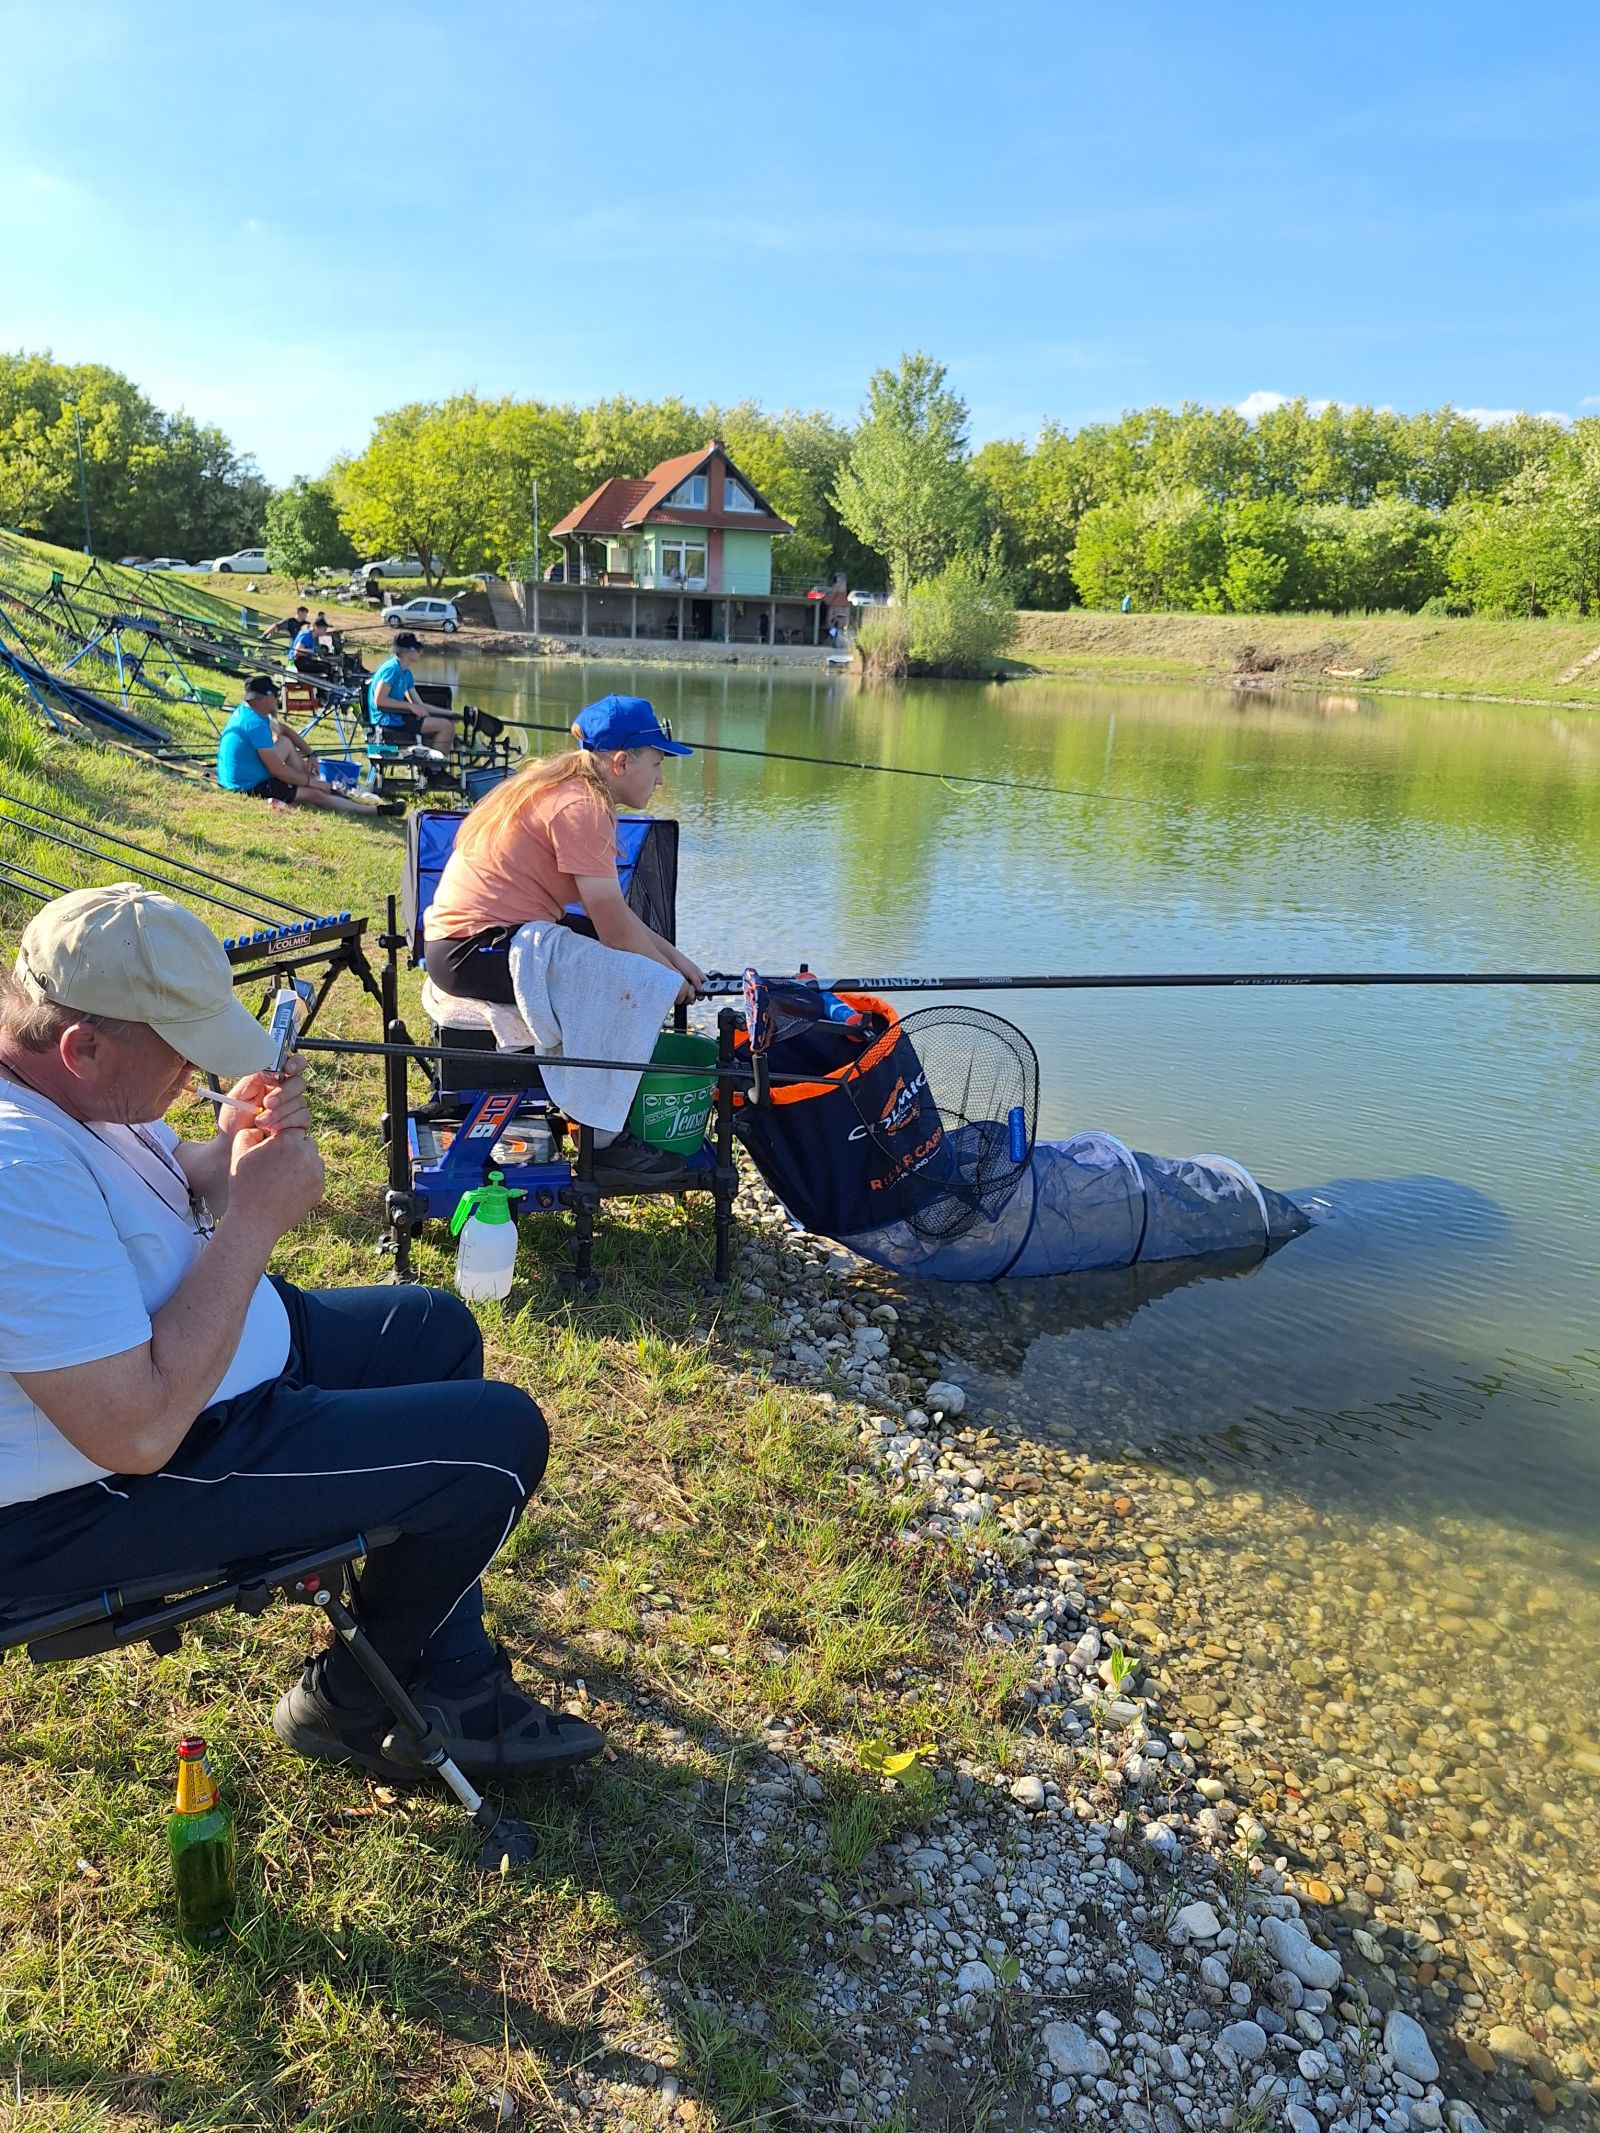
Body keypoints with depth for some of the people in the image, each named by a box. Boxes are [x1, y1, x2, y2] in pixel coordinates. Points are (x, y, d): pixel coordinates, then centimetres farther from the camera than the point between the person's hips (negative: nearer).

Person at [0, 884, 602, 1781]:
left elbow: (163, 1191, 14)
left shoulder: (78, 1082, -4)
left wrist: (231, 1152, -10)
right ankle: (348, 1706, 16)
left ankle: (452, 1686, 25)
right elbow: (139, 1433, -34)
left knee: (436, 1329, 19)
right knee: (500, 1438, -12)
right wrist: (257, 1215, -26)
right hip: (100, 1501, -11)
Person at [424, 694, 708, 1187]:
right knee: (642, 983, -21)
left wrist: (674, 957, 7)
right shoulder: (579, 806, -17)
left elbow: (611, 911, 15)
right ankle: (606, 1143, -13)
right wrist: (671, 976, -3)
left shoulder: (559, 788, 15)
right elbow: (614, 926, -18)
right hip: (479, 948, -11)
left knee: (649, 959, 15)